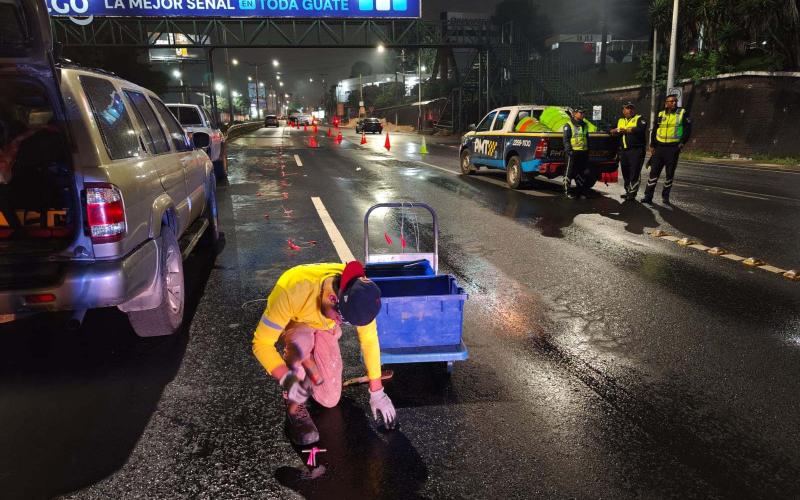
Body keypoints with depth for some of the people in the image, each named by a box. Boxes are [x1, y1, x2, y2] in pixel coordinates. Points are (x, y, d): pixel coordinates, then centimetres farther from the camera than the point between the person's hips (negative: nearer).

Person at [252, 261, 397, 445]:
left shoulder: (358, 289, -32)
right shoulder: (293, 291, -43)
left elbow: (369, 340, -18)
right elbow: (261, 343, -34)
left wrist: (377, 392, -13)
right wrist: (286, 379, -47)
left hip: (324, 327, 3)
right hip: (290, 324, -3)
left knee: (330, 400, -4)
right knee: (302, 341, -39)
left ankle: (308, 361, 26)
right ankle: (295, 406, -13)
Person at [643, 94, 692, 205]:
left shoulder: (682, 113, 2)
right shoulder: (660, 115, 9)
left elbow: (687, 129, 1)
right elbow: (654, 131, 12)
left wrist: (682, 143, -10)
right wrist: (652, 145, 4)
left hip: (673, 149, -2)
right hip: (659, 148, 2)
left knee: (670, 173, 5)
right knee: (654, 171, -3)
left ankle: (665, 196, 16)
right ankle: (648, 196, -1)